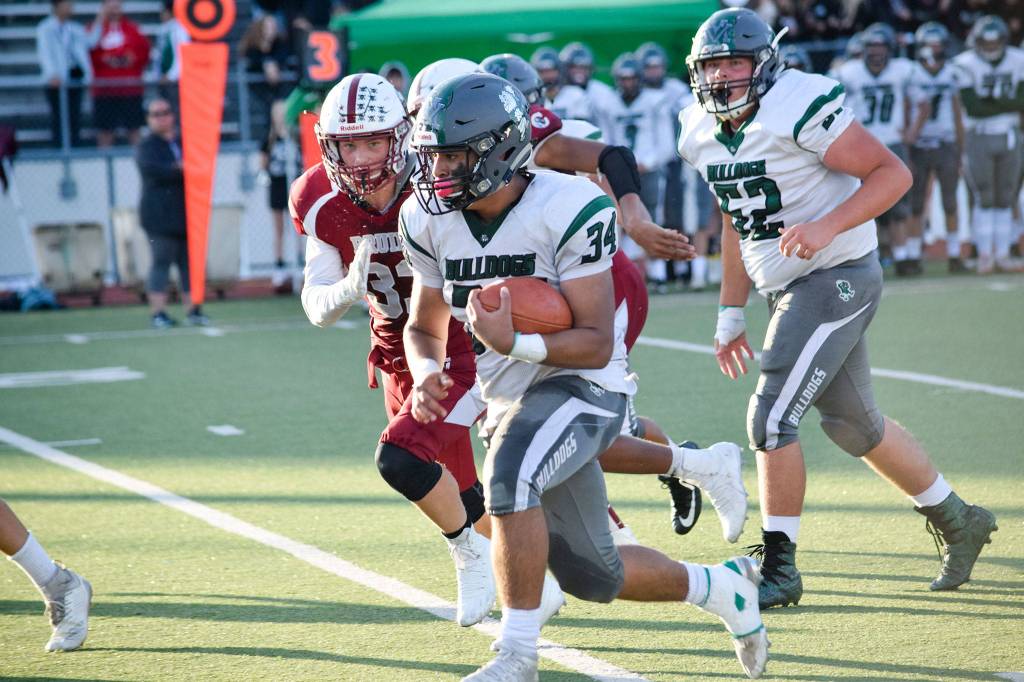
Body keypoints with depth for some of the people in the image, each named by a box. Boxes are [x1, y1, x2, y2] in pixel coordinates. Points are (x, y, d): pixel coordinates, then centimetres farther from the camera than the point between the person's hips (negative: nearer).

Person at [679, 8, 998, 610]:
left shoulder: (800, 106, -19)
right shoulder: (703, 133, 6)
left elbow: (893, 173, -19)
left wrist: (827, 227, -31)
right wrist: (730, 316, 17)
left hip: (838, 277, -9)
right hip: (790, 288, 9)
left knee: (771, 418, -13)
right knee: (854, 424, 17)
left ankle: (780, 567, 0)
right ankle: (958, 521, 36)